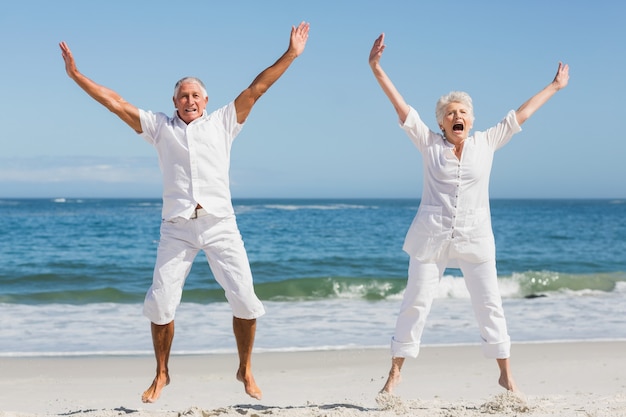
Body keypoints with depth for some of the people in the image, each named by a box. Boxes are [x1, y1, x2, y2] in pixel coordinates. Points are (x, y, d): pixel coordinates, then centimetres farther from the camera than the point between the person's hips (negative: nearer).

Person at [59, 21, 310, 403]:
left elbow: (256, 89, 9)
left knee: (244, 300, -7)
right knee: (161, 303, -4)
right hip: (176, 228, 0)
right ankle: (162, 374, 15)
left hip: (221, 224, 0)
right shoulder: (160, 126, 15)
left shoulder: (223, 122, 14)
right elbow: (115, 102, 13)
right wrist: (76, 75, 9)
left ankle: (246, 371, 11)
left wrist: (291, 55, 5)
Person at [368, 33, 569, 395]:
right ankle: (395, 372, 9)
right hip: (432, 238, -1)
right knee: (416, 302, 0)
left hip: (475, 239, 1)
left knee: (490, 304, 4)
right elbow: (401, 106, -3)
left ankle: (506, 374, 15)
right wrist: (377, 69, -10)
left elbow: (520, 114, 12)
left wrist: (554, 87, 19)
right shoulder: (429, 144, 2)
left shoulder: (486, 143, 6)